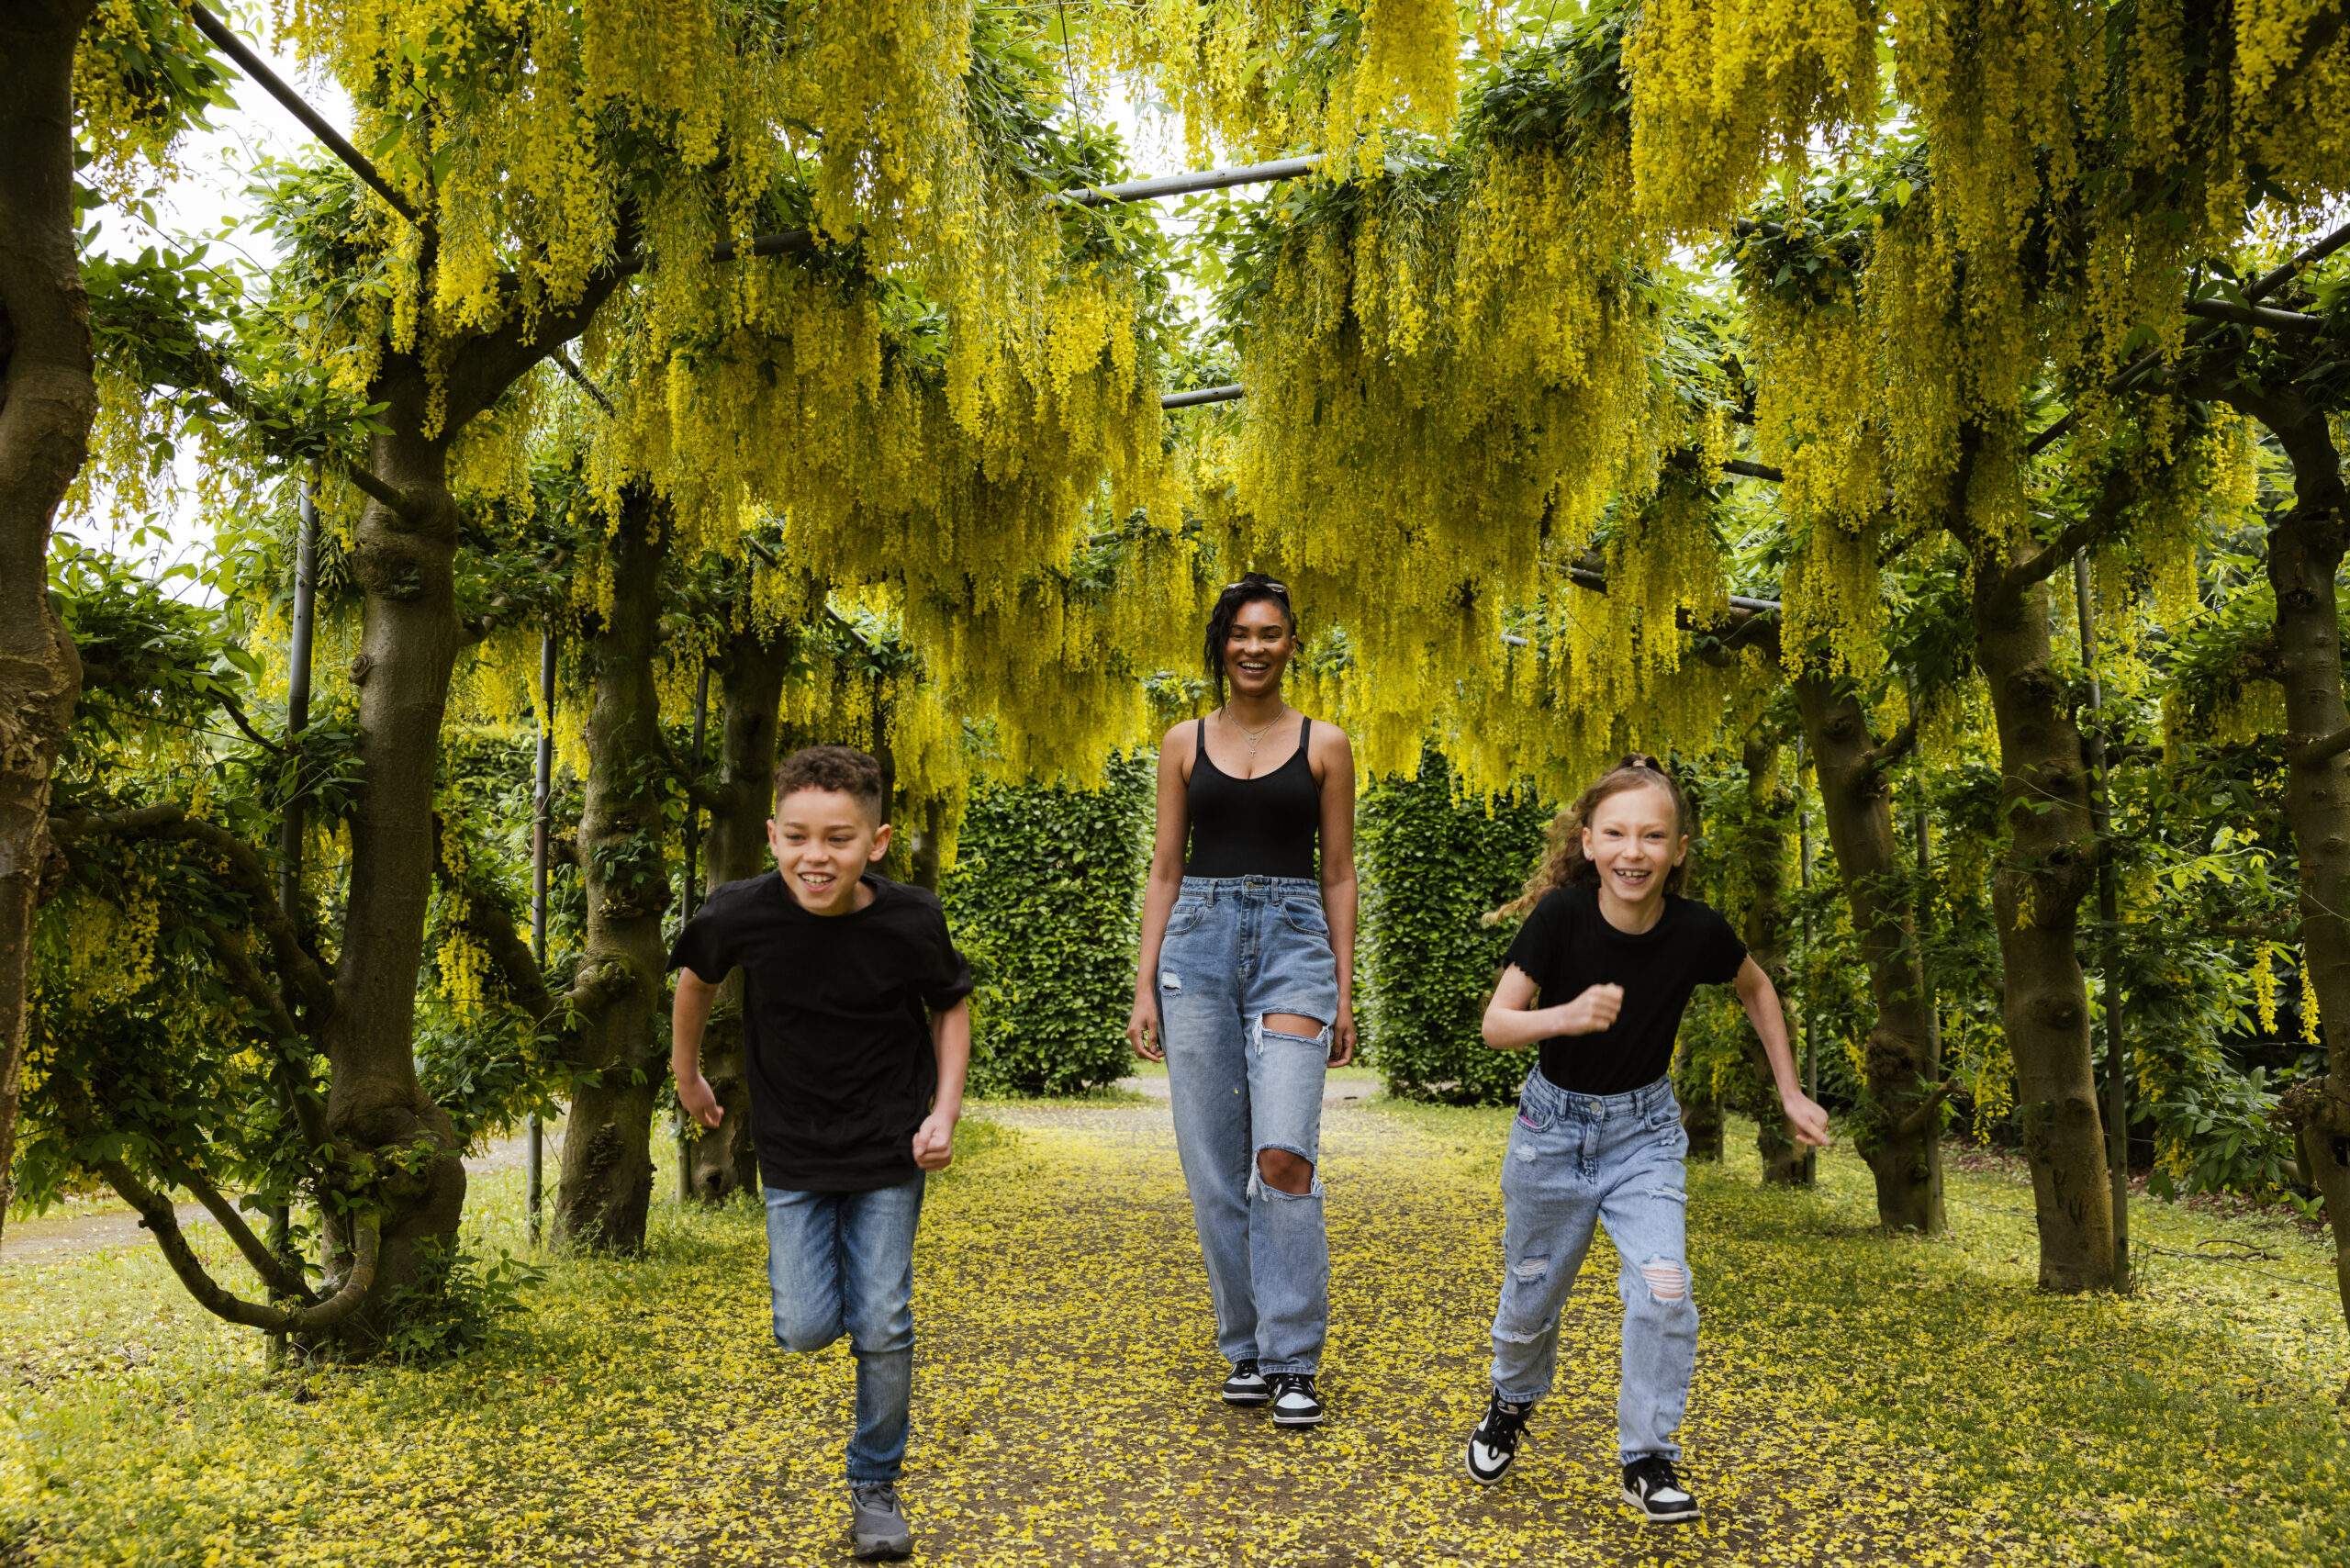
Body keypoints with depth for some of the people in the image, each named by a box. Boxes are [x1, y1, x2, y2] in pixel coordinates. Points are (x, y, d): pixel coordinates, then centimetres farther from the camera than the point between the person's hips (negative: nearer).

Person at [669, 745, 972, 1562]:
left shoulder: (912, 922, -21)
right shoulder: (740, 913, -19)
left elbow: (951, 1006, -1)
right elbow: (696, 975, 4)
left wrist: (944, 1111, -10)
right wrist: (686, 1073, 15)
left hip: (889, 1149, -1)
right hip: (793, 1150, 1)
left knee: (882, 1327, -1)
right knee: (808, 1330, -2)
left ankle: (875, 1487, 22)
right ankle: (811, 1265, 35)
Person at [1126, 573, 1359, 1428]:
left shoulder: (1325, 744, 6)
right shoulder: (1185, 742, 10)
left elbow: (1337, 874, 7)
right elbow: (1165, 868, 9)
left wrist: (1343, 996, 4)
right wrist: (1145, 988, 3)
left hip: (1292, 943, -2)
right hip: (1199, 941, 2)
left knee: (1284, 1156, -14)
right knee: (1213, 1165, 4)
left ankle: (1293, 1360, -1)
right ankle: (1245, 1348, 19)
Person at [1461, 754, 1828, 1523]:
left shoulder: (1698, 931, -18)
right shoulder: (1560, 917, -23)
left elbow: (1756, 989, 4)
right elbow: (1495, 1024, -21)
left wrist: (1791, 1094, 5)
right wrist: (1567, 1016, -40)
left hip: (1644, 1129, 1)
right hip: (1554, 1123, 0)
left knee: (1663, 1289, -17)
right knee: (1531, 1298, 13)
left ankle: (1648, 1461, 5)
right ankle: (1512, 1400, 45)